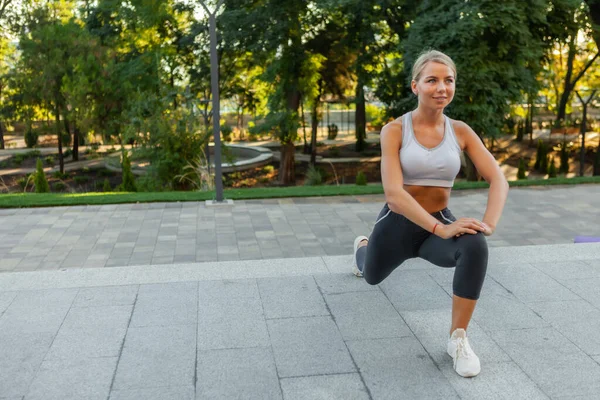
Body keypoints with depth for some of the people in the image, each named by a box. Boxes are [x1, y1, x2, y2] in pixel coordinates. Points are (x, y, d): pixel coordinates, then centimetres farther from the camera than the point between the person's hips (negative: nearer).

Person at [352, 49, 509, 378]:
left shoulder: (461, 132, -6)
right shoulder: (394, 130, -17)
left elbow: (498, 180, -11)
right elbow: (393, 193, -27)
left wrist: (489, 223, -30)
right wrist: (441, 229, -37)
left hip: (440, 223, 1)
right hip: (398, 223, -1)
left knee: (475, 246, -34)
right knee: (371, 277, 26)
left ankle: (457, 339, -21)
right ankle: (363, 247, 65)